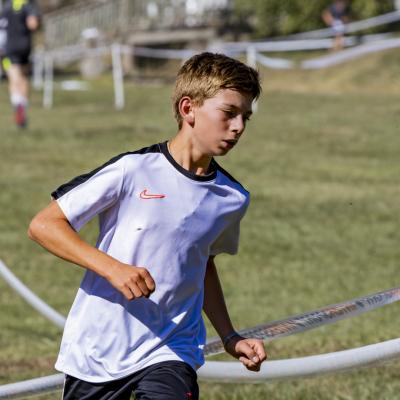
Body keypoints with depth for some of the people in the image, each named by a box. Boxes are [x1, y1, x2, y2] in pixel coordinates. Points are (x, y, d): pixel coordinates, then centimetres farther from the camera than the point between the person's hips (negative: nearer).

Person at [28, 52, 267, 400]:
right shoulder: (133, 170, -12)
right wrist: (113, 268, -22)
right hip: (96, 352, -2)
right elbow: (43, 225, -11)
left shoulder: (233, 198, 4)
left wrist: (230, 338, 17)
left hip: (171, 353, 2)